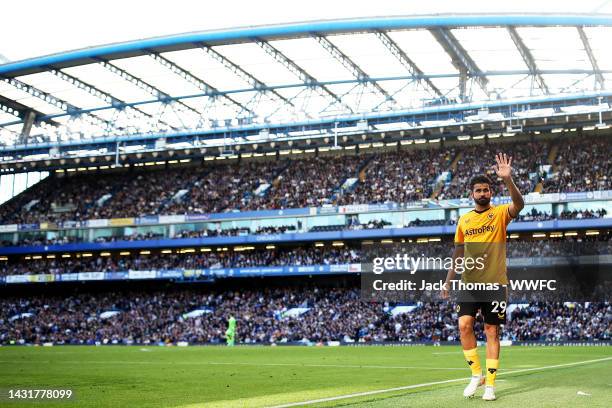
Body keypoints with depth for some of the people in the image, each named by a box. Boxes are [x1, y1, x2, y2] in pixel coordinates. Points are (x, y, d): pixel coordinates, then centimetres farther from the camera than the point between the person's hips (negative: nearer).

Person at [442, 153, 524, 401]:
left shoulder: (500, 213, -1)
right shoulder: (464, 220, 10)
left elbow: (519, 205, -24)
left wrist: (507, 179, -38)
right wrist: (448, 281, 14)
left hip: (495, 282, -3)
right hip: (469, 282, 3)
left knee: (492, 331, 0)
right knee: (464, 325, -11)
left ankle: (490, 383, 7)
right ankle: (476, 374, 6)